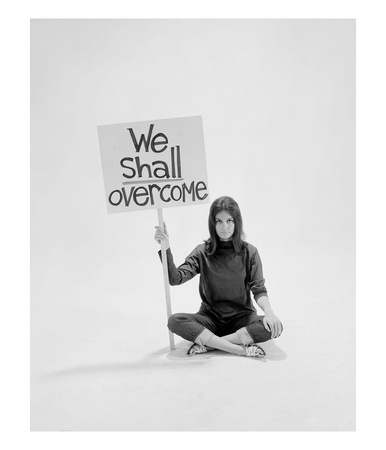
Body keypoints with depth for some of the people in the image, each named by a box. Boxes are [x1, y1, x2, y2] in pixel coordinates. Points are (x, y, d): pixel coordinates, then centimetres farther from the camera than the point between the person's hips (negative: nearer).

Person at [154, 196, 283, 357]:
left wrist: (268, 311, -27)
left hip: (241, 316, 0)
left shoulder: (249, 252, -1)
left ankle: (207, 343, -26)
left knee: (274, 327, -30)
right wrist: (166, 249, -23)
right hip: (210, 317, 1)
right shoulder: (202, 252, 0)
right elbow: (175, 278, -10)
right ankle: (240, 349, -32)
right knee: (175, 321, -27)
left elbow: (259, 289, -7)